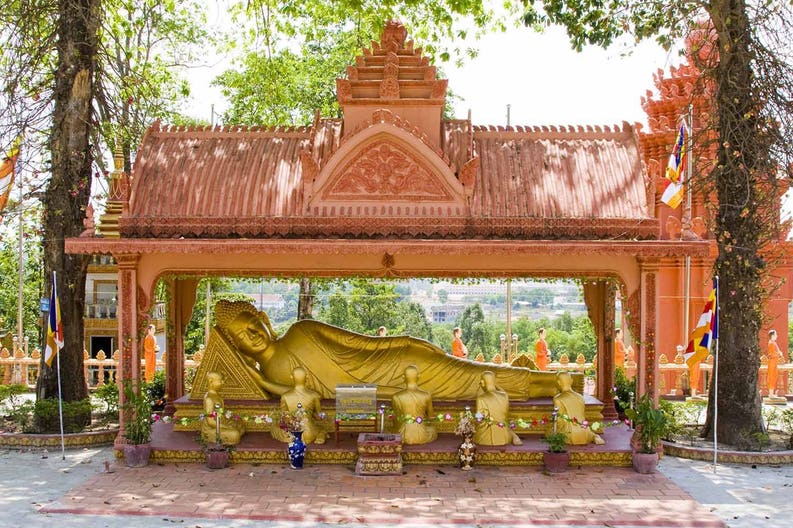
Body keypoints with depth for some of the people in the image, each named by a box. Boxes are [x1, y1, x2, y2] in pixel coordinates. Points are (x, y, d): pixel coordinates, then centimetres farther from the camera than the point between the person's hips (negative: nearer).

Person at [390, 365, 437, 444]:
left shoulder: (396, 397, -14)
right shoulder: (427, 396, -15)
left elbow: (397, 418, 2)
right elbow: (430, 416, 3)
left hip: (404, 437, 1)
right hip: (422, 437, -1)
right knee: (433, 430, 36)